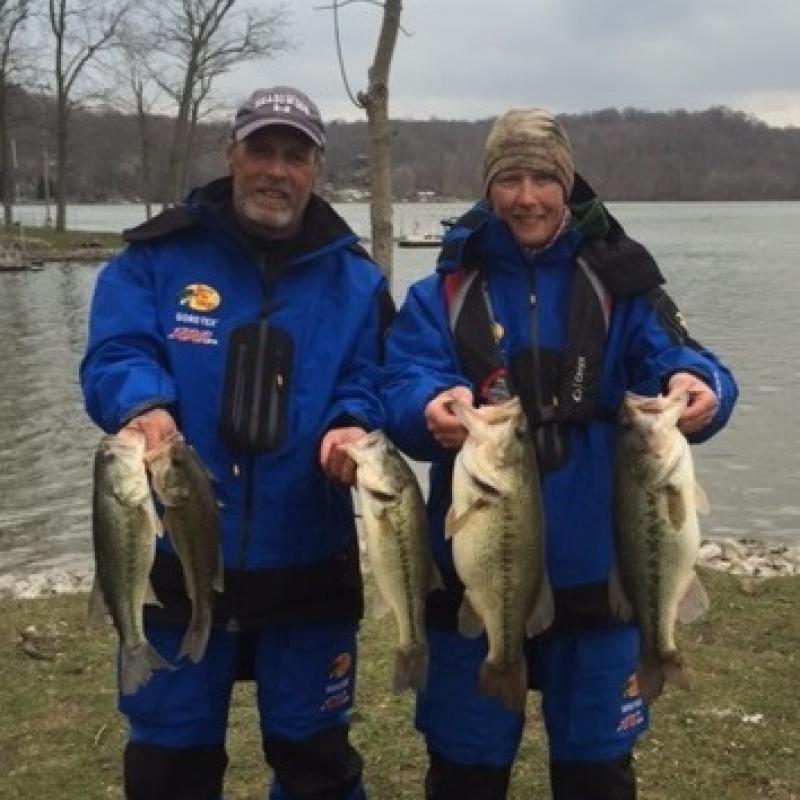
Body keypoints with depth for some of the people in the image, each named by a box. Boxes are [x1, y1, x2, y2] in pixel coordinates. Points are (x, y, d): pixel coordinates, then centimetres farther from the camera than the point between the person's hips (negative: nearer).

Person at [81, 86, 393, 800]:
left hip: (306, 563, 1)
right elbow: (114, 357, -10)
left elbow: (369, 386, 0)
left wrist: (352, 428, -23)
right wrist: (144, 407, -33)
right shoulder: (156, 256, -1)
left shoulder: (355, 279, 5)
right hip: (176, 558, -1)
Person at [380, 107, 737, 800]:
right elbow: (403, 390, -12)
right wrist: (432, 408, -35)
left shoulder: (618, 281, 2)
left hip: (593, 571, 1)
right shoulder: (444, 292, 0)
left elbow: (679, 362, -9)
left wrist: (698, 388, -33)